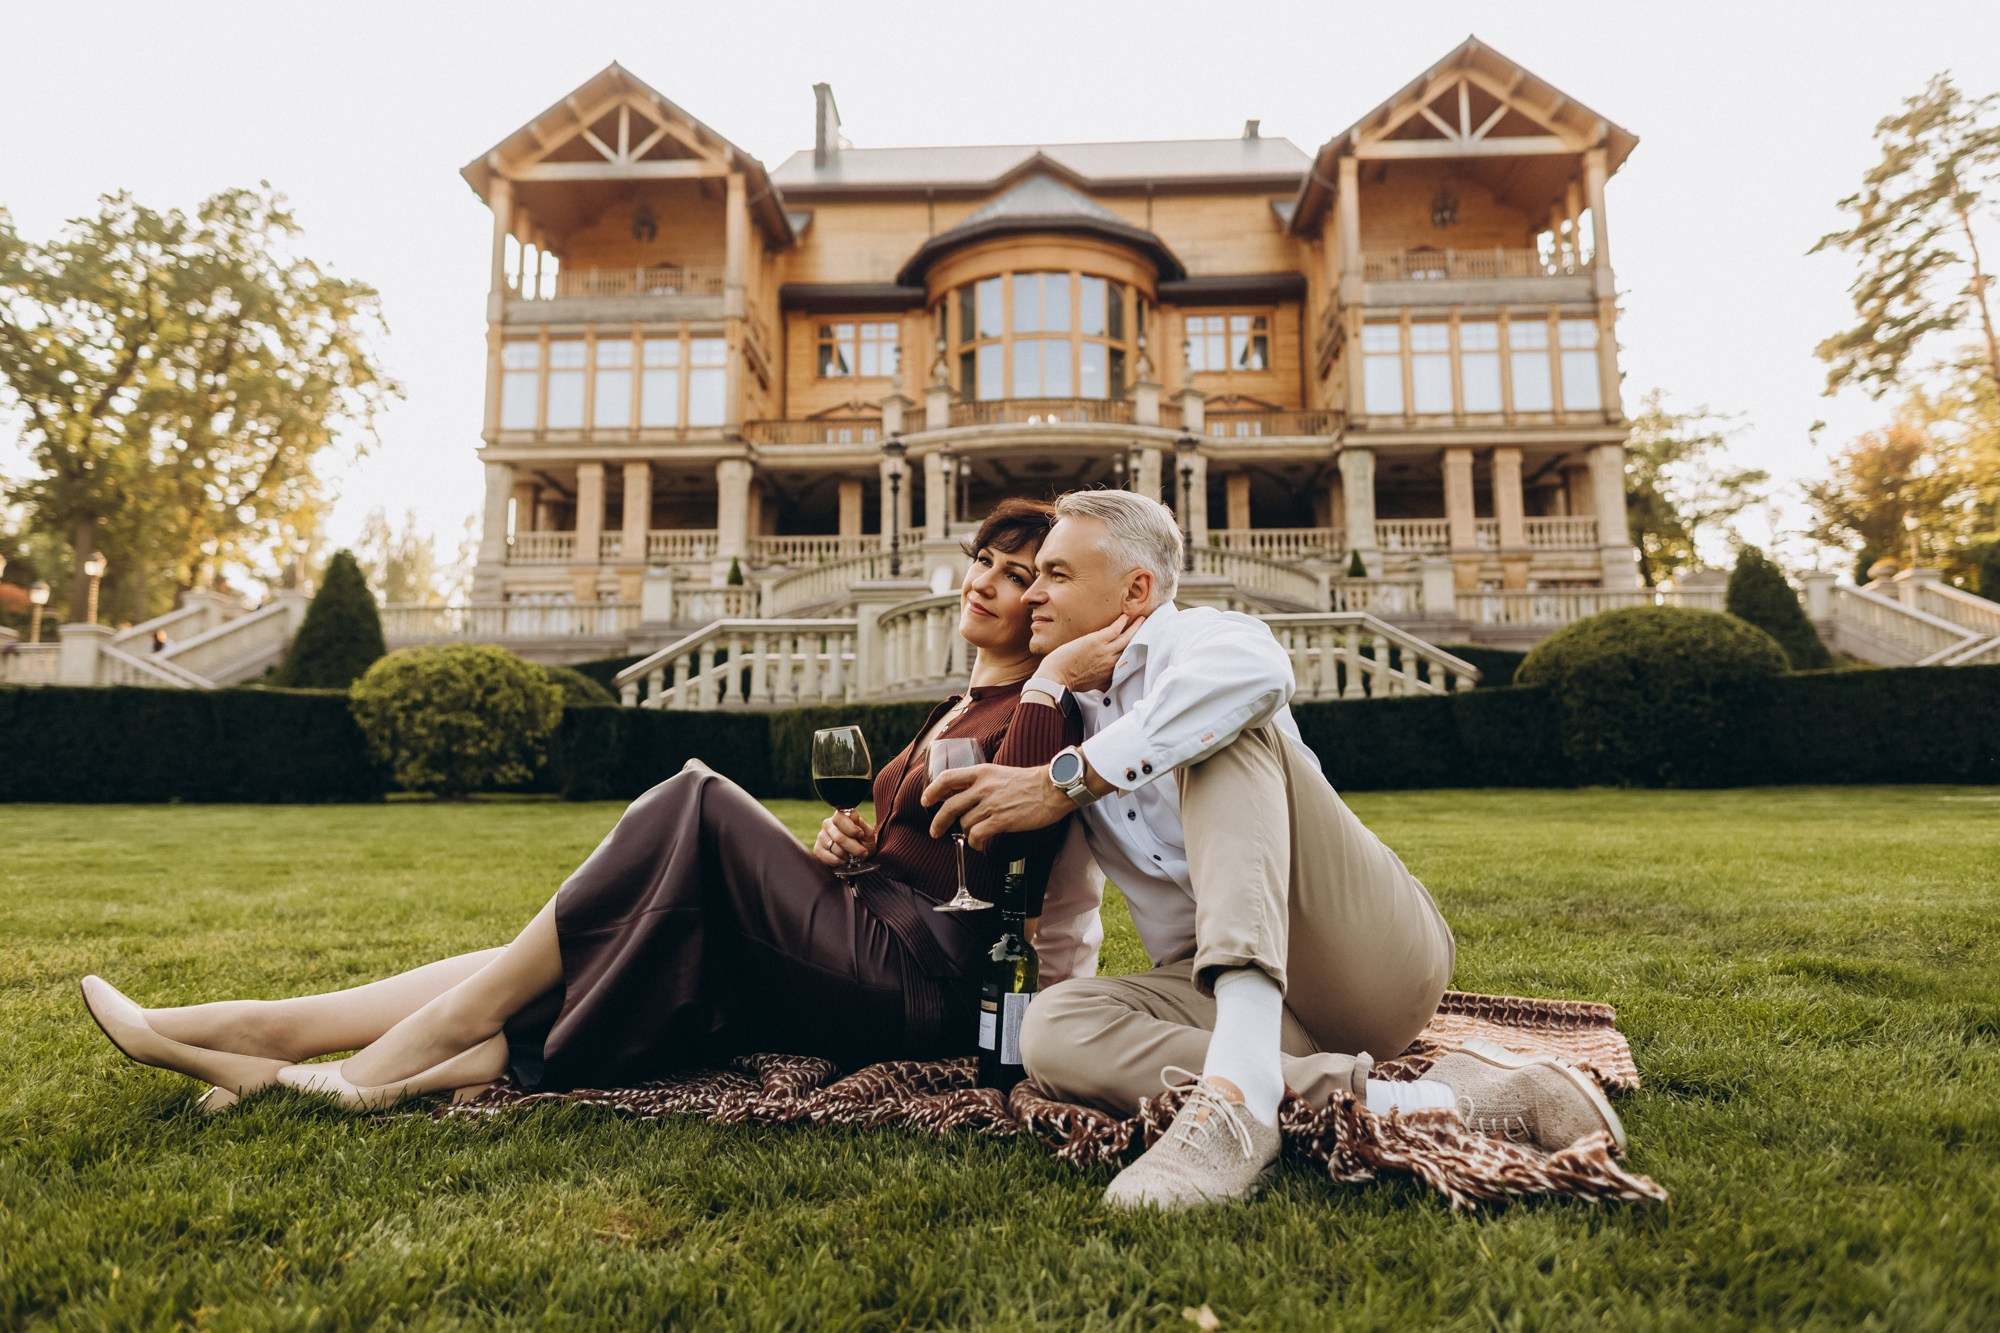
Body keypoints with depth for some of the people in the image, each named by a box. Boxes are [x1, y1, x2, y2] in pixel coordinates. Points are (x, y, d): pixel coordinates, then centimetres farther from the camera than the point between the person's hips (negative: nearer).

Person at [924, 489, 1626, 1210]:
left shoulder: (1196, 634, 2)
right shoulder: (1068, 712, 21)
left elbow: (1257, 669, -28)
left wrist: (1064, 781, -25)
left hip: (1371, 950, -5)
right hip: (1214, 987, 5)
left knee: (1223, 733, -24)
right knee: (1054, 1029, -24)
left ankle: (1243, 1082, -43)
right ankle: (1430, 1102, -32)